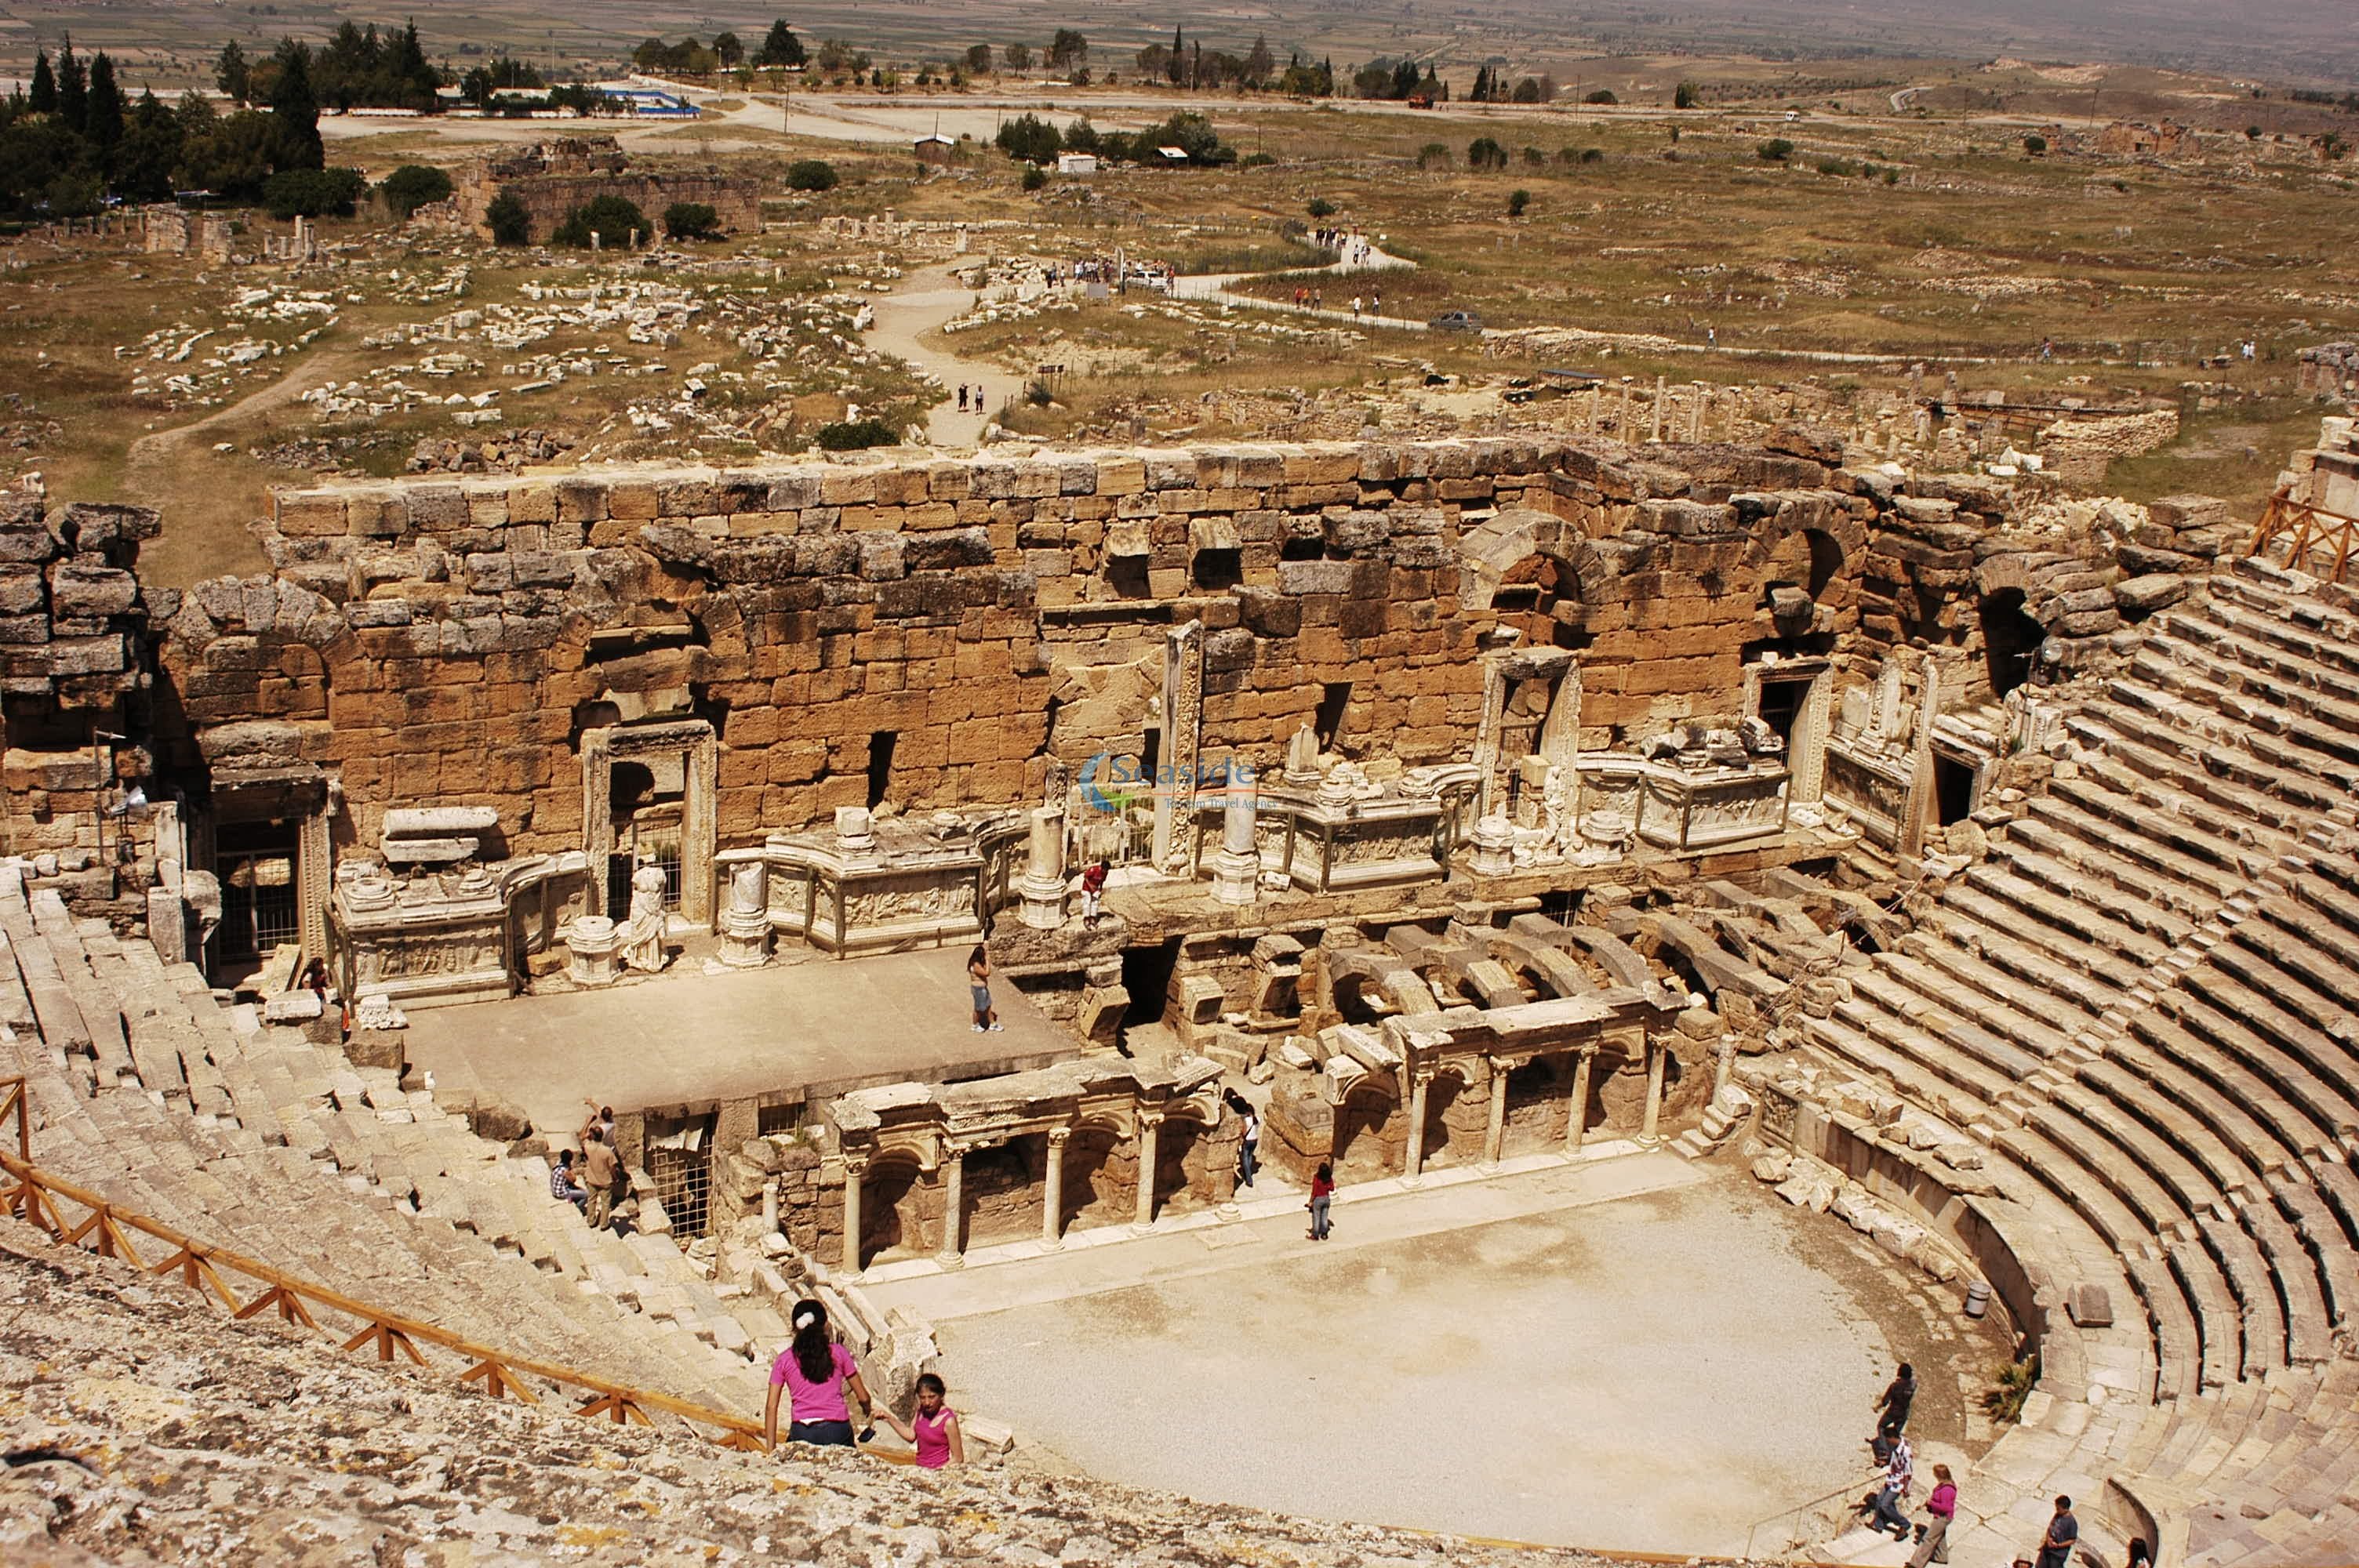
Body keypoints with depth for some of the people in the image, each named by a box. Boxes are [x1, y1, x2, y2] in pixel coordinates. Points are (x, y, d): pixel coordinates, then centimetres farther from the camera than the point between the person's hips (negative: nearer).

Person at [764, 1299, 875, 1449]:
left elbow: (771, 1408, 6)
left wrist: (772, 1451, 10)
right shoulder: (839, 1353, 9)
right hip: (837, 1430, 0)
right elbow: (864, 1398, 13)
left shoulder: (784, 1360, 10)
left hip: (801, 1433, 0)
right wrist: (868, 1410, 36)